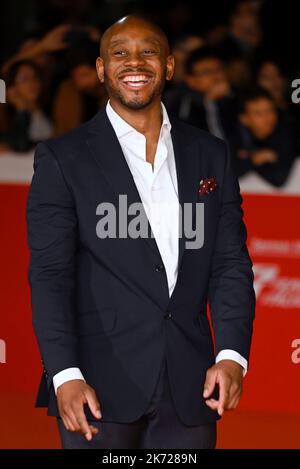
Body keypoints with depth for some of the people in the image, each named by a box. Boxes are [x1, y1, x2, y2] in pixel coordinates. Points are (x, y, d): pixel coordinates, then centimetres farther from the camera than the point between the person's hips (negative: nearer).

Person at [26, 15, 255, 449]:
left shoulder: (211, 155, 11)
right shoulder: (62, 159, 1)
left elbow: (231, 263, 8)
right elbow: (50, 274, -5)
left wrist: (232, 355, -7)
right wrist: (65, 376, -17)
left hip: (189, 386, 3)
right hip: (100, 384, -3)